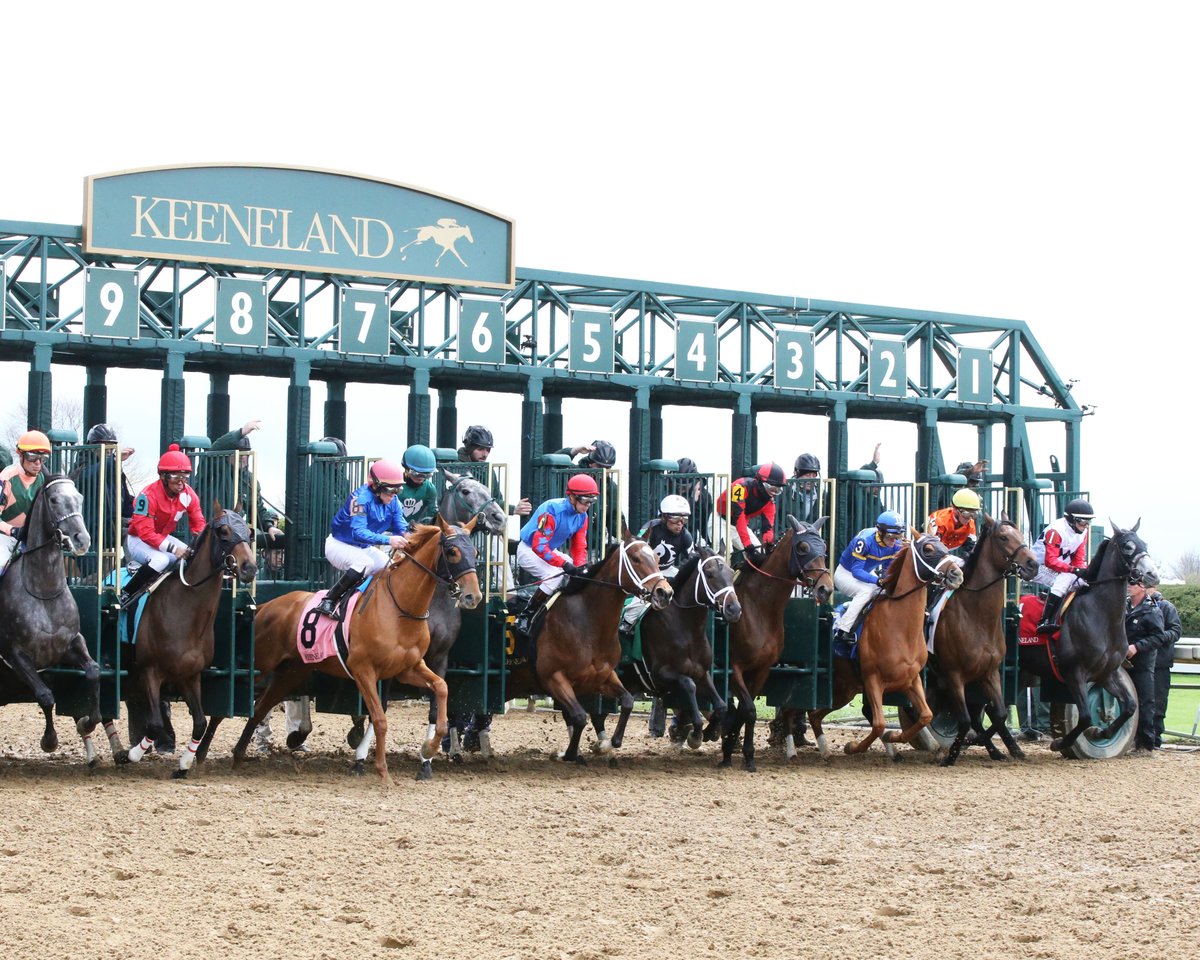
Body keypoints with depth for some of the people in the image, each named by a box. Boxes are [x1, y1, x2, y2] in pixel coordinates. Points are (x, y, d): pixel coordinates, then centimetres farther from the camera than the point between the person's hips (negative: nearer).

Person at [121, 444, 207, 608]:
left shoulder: (188, 494, -10)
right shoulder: (149, 495, -30)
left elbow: (199, 523, 0)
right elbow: (145, 532, -33)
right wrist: (173, 549, -38)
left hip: (164, 538, 7)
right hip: (137, 539, -7)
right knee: (161, 560, -36)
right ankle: (127, 594, -20)